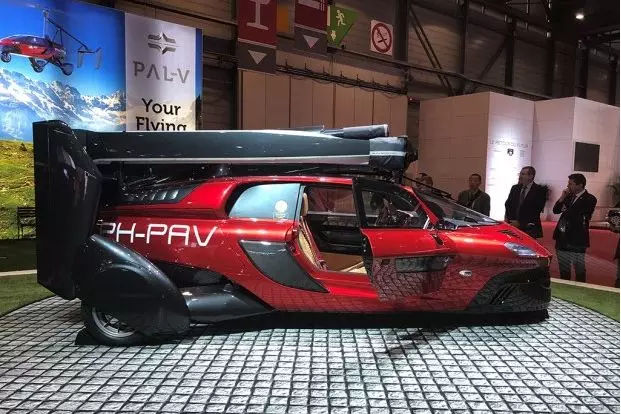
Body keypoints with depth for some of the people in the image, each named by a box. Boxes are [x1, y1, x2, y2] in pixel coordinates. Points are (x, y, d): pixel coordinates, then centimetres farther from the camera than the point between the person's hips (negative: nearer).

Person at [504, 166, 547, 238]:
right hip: (513, 226, 4)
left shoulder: (540, 190, -3)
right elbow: (508, 204, 14)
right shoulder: (515, 188, 13)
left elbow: (536, 211, -9)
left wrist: (520, 223, -14)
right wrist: (508, 218, -5)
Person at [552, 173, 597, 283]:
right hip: (563, 238, 6)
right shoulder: (569, 196, 7)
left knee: (579, 270, 7)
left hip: (577, 240, -6)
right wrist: (562, 198, -6)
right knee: (563, 270, 17)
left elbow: (575, 215, -19)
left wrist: (565, 211, -2)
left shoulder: (590, 199, -10)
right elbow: (555, 210, 6)